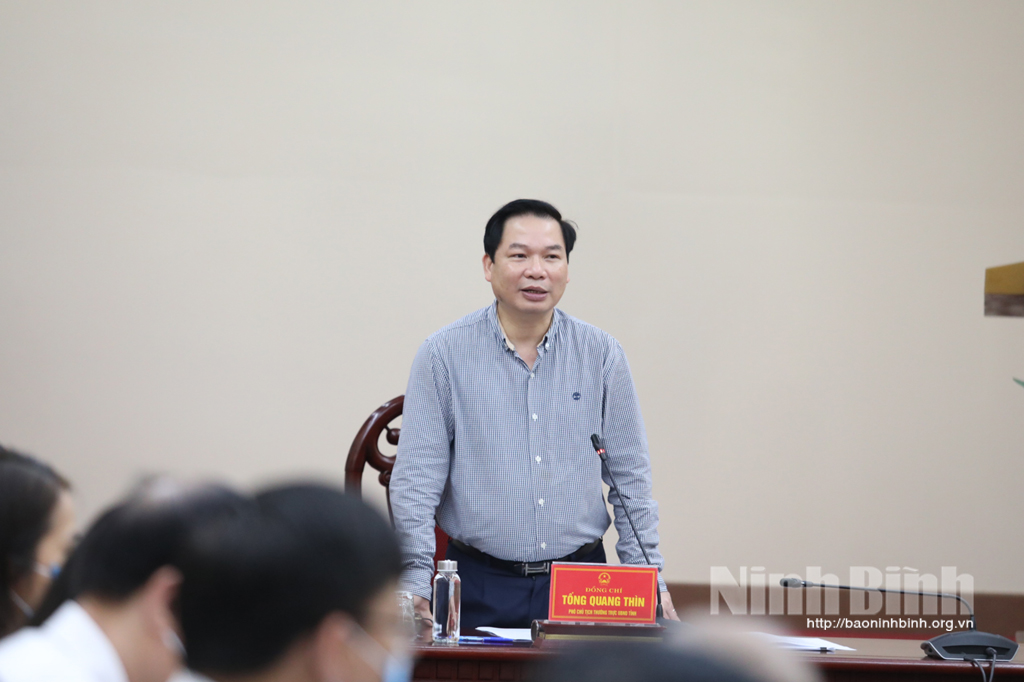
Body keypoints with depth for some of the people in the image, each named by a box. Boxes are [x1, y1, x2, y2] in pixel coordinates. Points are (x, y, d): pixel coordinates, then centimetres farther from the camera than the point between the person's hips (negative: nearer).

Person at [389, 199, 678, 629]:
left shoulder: (602, 355, 5)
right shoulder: (443, 355, -2)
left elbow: (630, 476, 9)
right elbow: (416, 478, -3)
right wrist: (415, 580, -14)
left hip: (580, 583, 2)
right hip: (481, 587, -2)